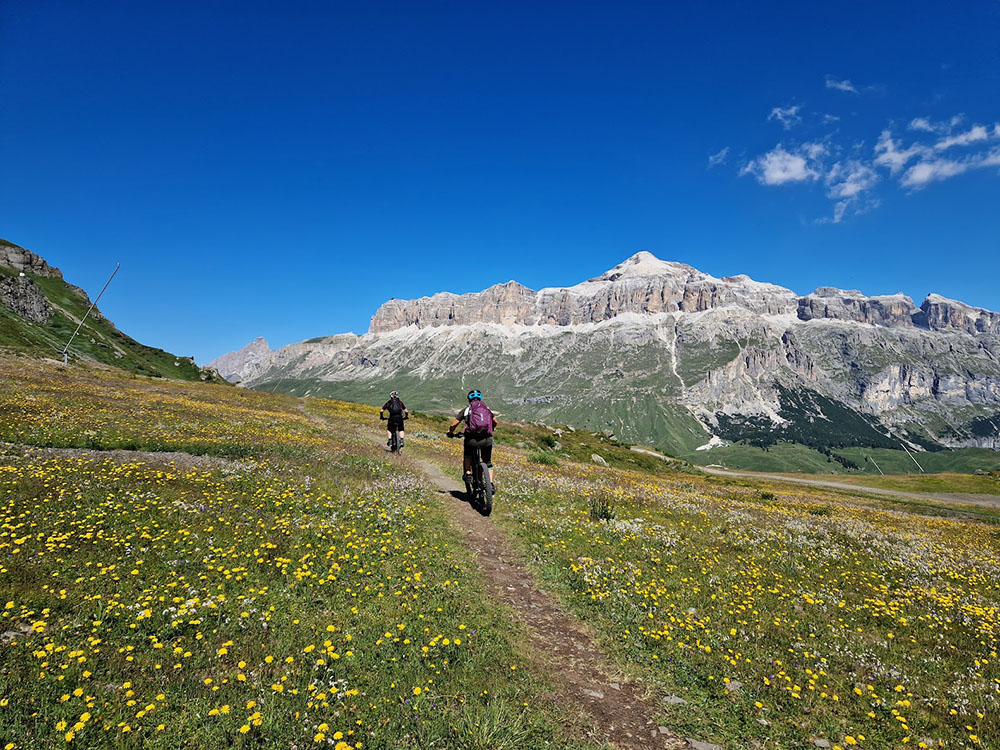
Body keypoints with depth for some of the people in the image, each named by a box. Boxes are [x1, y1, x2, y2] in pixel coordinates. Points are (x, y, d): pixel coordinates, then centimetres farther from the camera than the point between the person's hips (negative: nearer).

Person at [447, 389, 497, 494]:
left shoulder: (466, 410, 11)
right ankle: (491, 484, 12)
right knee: (488, 462, 21)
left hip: (471, 439, -1)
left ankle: (468, 473, 16)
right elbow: (495, 422, 26)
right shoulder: (487, 408, 19)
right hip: (487, 439, 2)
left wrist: (450, 433, 27)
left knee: (467, 455, 31)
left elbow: (454, 424, 6)